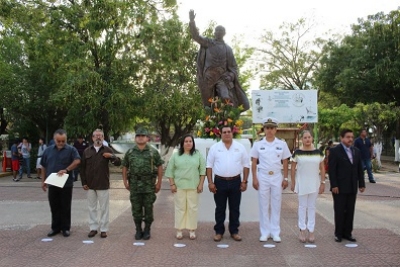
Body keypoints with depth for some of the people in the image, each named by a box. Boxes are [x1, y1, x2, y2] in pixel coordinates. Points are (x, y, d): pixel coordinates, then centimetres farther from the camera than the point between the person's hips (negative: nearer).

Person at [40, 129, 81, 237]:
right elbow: (44, 167, 13)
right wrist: (43, 181, 10)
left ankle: (66, 228, 14)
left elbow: (77, 161, -19)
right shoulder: (48, 150, 7)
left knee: (65, 207, 4)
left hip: (66, 184, -3)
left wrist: (66, 170, -28)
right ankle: (55, 227, 21)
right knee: (54, 207, 10)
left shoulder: (71, 149, -5)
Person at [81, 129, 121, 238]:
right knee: (92, 208, 10)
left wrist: (112, 156, -27)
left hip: (103, 185, -2)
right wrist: (84, 182, 2)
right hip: (90, 185, 2)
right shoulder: (87, 151, 6)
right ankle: (93, 228, 20)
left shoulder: (107, 150, 1)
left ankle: (103, 229, 11)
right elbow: (82, 168, 8)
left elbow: (118, 163, -7)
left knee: (104, 208, 3)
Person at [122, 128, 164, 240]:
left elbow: (159, 167, 2)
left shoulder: (153, 152, 1)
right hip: (134, 184, 2)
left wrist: (159, 183, -3)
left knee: (148, 208, 3)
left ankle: (147, 230, 15)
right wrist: (125, 182, 4)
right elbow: (125, 167, 12)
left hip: (149, 184, -2)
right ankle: (138, 230, 19)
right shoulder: (130, 152, 6)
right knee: (136, 208, 6)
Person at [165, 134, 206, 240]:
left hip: (193, 186, 0)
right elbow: (170, 170, 3)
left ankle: (192, 230, 12)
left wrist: (201, 184, -4)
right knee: (180, 208, 4)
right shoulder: (176, 155, 3)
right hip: (179, 186, 0)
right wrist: (172, 184, -3)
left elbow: (203, 170, 2)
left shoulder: (198, 155, 3)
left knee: (192, 208, 4)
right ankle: (179, 230, 12)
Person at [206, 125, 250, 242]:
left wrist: (244, 181, 0)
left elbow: (246, 165, 6)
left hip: (235, 182, 1)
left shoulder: (240, 147, 4)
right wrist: (210, 182, -5)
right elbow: (209, 166, 1)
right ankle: (219, 232, 18)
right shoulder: (214, 147, 1)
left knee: (235, 208, 9)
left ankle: (234, 231, 21)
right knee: (220, 208, 7)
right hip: (220, 182, -1)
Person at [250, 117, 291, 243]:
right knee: (263, 206, 4)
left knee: (276, 206, 5)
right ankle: (265, 232, 13)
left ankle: (275, 233, 14)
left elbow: (285, 163, 6)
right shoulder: (258, 144, 1)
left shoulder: (282, 144, 3)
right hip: (262, 177, 0)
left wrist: (285, 178, 1)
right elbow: (254, 163, 3)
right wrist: (254, 179, -3)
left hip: (277, 177, 1)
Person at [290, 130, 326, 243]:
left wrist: (322, 182, 2)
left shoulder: (318, 152, 2)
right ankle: (302, 230, 13)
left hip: (314, 183, 2)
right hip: (301, 183, -2)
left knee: (312, 207, 8)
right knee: (302, 206, 5)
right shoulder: (297, 152, -4)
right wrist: (293, 182, -1)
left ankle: (311, 231, 15)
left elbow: (322, 168, 6)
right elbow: (293, 168, 1)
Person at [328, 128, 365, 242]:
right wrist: (334, 185, -15)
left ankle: (347, 233, 18)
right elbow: (332, 170, -10)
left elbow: (360, 169, 12)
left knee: (350, 211, 9)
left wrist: (361, 184, 7)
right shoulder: (335, 151, -6)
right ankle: (338, 234, 14)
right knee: (339, 211, 3)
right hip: (340, 187, -5)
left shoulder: (356, 151, 11)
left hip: (352, 187, 5)